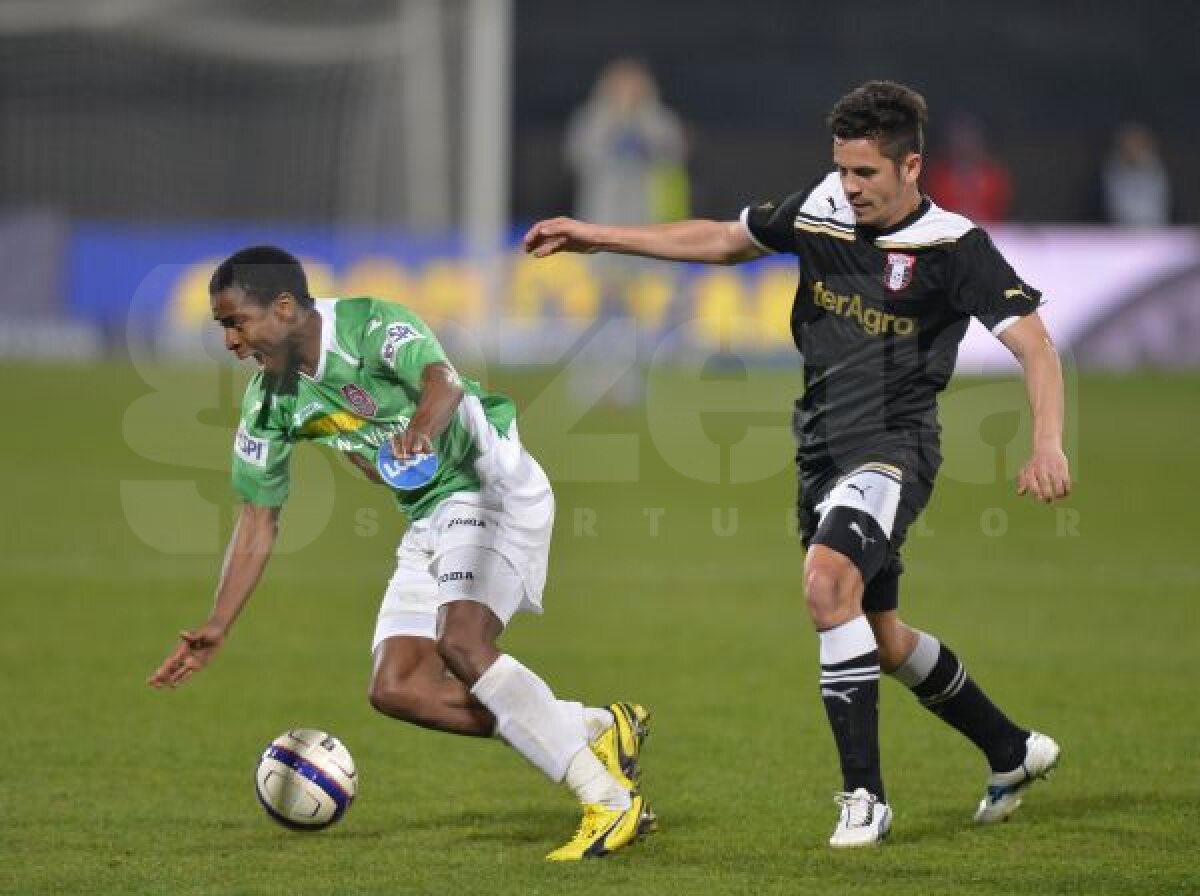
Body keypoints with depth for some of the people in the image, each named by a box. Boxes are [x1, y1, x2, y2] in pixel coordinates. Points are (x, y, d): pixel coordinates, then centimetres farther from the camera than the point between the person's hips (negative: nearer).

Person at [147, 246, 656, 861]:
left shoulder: (371, 327, -20)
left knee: (460, 644, -28)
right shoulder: (270, 401, 1)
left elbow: (443, 382, -40)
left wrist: (421, 428, -63)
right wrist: (217, 628, 2)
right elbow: (258, 519, 9)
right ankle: (598, 730, 3)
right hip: (430, 518, 8)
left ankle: (610, 800, -24)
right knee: (396, 689, -4)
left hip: (494, 488, -8)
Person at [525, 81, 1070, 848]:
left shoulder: (954, 248, -13)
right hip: (823, 448, 7)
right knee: (883, 639, 15)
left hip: (892, 447, -7)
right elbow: (723, 241, 17)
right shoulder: (820, 209, 2)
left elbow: (1033, 343, -18)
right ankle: (1014, 752, 37)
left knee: (827, 579, -31)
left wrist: (1048, 445, -34)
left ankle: (864, 796, -25)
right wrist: (597, 237, 15)